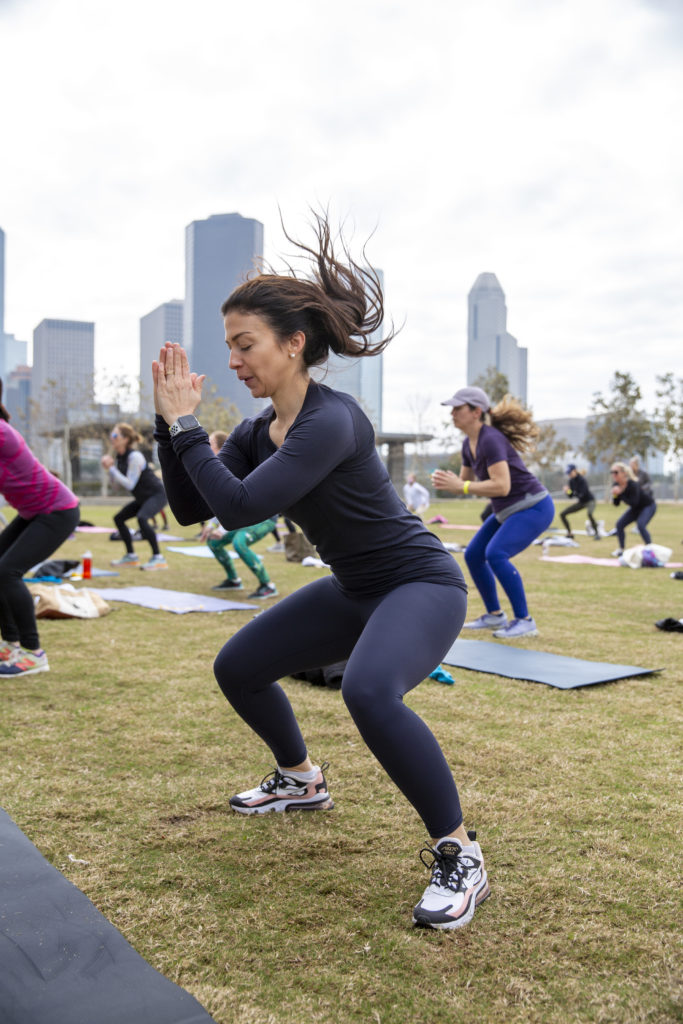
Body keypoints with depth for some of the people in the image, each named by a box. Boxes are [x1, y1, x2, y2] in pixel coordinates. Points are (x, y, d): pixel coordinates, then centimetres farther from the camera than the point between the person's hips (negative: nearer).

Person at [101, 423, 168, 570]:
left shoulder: (134, 456, -23)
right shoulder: (119, 457, 3)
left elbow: (130, 484, -27)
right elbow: (114, 482, 7)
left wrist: (112, 468, -25)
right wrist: (109, 467, -9)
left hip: (157, 494, -10)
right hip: (143, 497, 10)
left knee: (141, 518, -33)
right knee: (119, 518, 12)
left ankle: (158, 558, -29)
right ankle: (131, 556, 22)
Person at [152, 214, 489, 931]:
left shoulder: (330, 421, -26)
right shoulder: (258, 433, 1)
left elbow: (238, 507, -32)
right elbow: (190, 507, 3)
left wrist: (185, 425, -21)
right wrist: (169, 425, -7)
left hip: (421, 584, -9)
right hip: (355, 589, 9)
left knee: (369, 691, -37)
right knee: (238, 668, 15)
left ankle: (458, 857, -16)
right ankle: (301, 782, 39)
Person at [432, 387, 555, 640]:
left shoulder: (490, 439, -23)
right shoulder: (469, 443, 5)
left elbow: (502, 486, -31)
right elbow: (464, 481, 14)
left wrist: (461, 486, -29)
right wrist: (447, 481, -8)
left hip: (533, 507, -10)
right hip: (507, 511, 10)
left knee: (496, 553, -26)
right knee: (473, 555, 8)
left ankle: (524, 621, -13)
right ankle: (495, 616, 22)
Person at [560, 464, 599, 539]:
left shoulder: (582, 480, -23)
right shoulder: (571, 481, -3)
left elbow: (583, 494, -28)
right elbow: (571, 496, -1)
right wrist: (568, 491, -20)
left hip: (589, 501, -7)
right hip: (580, 502, 7)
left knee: (589, 513, -39)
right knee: (562, 514, 2)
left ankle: (596, 533, -22)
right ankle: (570, 534, 12)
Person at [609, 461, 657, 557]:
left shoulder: (632, 485, -33)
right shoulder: (616, 485, -13)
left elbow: (633, 503, -37)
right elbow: (616, 503, -7)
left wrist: (620, 494, -38)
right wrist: (615, 495, -28)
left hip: (649, 505, -7)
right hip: (636, 508, 7)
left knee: (640, 525, -29)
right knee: (619, 524, -3)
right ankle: (621, 550, 9)